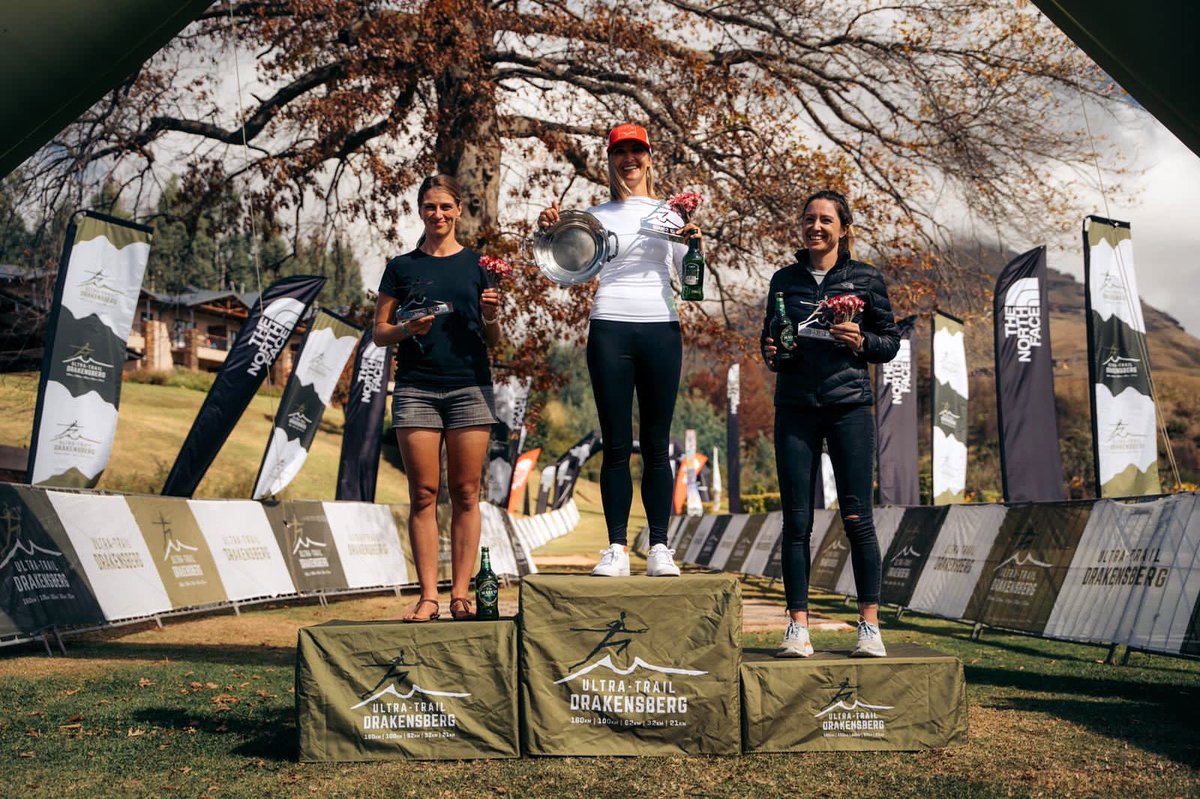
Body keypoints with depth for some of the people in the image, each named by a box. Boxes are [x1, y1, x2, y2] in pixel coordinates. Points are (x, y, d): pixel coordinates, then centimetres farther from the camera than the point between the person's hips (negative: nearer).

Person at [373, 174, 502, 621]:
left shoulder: (478, 264, 11)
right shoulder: (402, 267, 11)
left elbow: (493, 341, 13)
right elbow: (379, 334, 11)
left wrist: (491, 317, -8)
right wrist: (407, 328, -9)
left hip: (469, 387, 0)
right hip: (416, 387, 0)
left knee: (465, 494, 0)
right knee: (423, 494, -1)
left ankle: (460, 593, 5)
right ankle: (428, 595, 3)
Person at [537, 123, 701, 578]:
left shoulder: (670, 214, 14)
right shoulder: (597, 215, 11)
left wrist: (694, 245, -7)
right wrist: (549, 231, -15)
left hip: (660, 328, 1)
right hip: (610, 330, -1)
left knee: (656, 445, 2)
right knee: (616, 446, 0)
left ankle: (659, 548, 6)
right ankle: (616, 549, 3)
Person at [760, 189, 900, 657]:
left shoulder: (865, 279, 5)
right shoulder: (785, 279, 11)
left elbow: (892, 342, 10)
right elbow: (769, 336, 20)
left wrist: (862, 341, -10)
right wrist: (771, 353, -1)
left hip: (848, 405, -2)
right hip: (796, 407, 2)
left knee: (856, 517, -3)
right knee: (796, 519, 0)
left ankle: (870, 625, 7)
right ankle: (797, 627, 6)